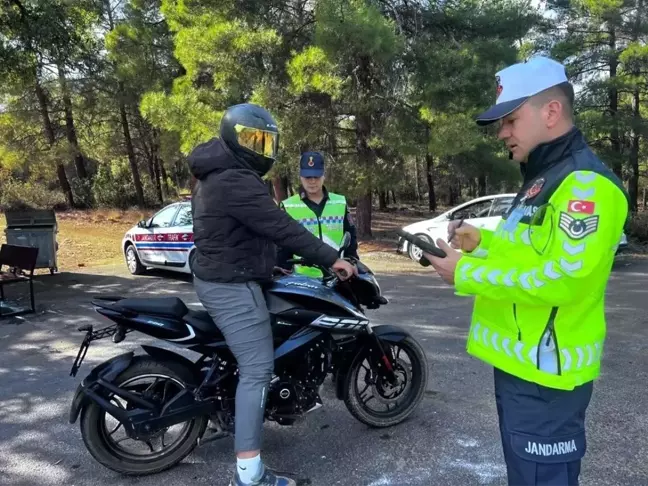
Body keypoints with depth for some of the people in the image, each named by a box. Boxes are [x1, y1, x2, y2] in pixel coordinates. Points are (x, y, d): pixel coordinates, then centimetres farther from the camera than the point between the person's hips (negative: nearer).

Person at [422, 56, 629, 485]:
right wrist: (481, 242, 5)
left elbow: (561, 277, -28)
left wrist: (467, 273, -21)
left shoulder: (586, 183, -19)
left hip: (545, 374, -10)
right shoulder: (545, 177, 15)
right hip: (520, 364, 10)